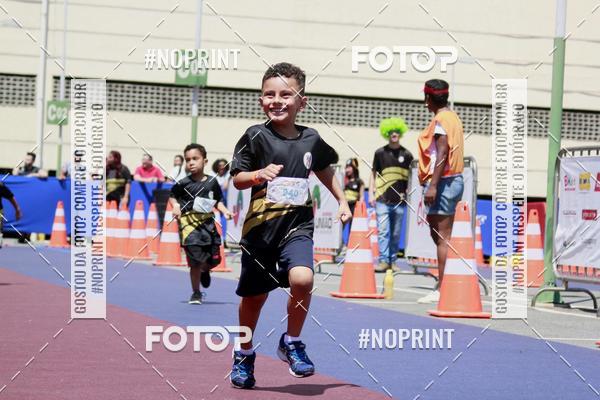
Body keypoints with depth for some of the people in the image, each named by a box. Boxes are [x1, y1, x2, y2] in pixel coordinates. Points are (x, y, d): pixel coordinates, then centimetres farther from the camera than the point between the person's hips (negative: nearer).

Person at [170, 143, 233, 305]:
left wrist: (225, 211, -2)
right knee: (196, 261, -6)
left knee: (215, 259, 7)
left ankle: (205, 270, 44)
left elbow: (217, 201, 14)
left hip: (208, 222, 3)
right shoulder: (183, 183, -5)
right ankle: (196, 293, 11)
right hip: (189, 223, -3)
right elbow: (172, 196, 10)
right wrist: (175, 206, -9)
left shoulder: (212, 182, 3)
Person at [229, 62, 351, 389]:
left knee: (301, 279, -25)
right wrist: (258, 174, -24)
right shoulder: (255, 137, -5)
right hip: (260, 227, -1)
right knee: (253, 295, 12)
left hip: (298, 224, 1)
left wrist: (342, 202, 22)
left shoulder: (311, 139, 4)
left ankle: (291, 342, 0)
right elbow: (237, 178, -5)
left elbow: (324, 172, 23)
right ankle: (243, 354, 36)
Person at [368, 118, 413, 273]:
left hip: (399, 201, 1)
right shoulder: (380, 152, 5)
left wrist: (407, 193, 5)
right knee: (383, 231, -8)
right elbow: (373, 174, 10)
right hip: (382, 200, -1)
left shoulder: (406, 154, 7)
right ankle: (383, 261, -6)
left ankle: (393, 261, 15)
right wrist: (371, 194, 3)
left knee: (396, 234, 6)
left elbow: (410, 177, 14)